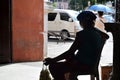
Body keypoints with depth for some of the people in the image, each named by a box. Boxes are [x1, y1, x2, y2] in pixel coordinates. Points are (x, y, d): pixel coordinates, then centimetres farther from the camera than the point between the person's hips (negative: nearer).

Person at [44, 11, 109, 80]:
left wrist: (53, 60, -16)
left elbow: (70, 52, -22)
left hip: (84, 64, -10)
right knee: (69, 57, 36)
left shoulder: (82, 34, -21)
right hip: (92, 63, 10)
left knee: (53, 67, -8)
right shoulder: (97, 32, 2)